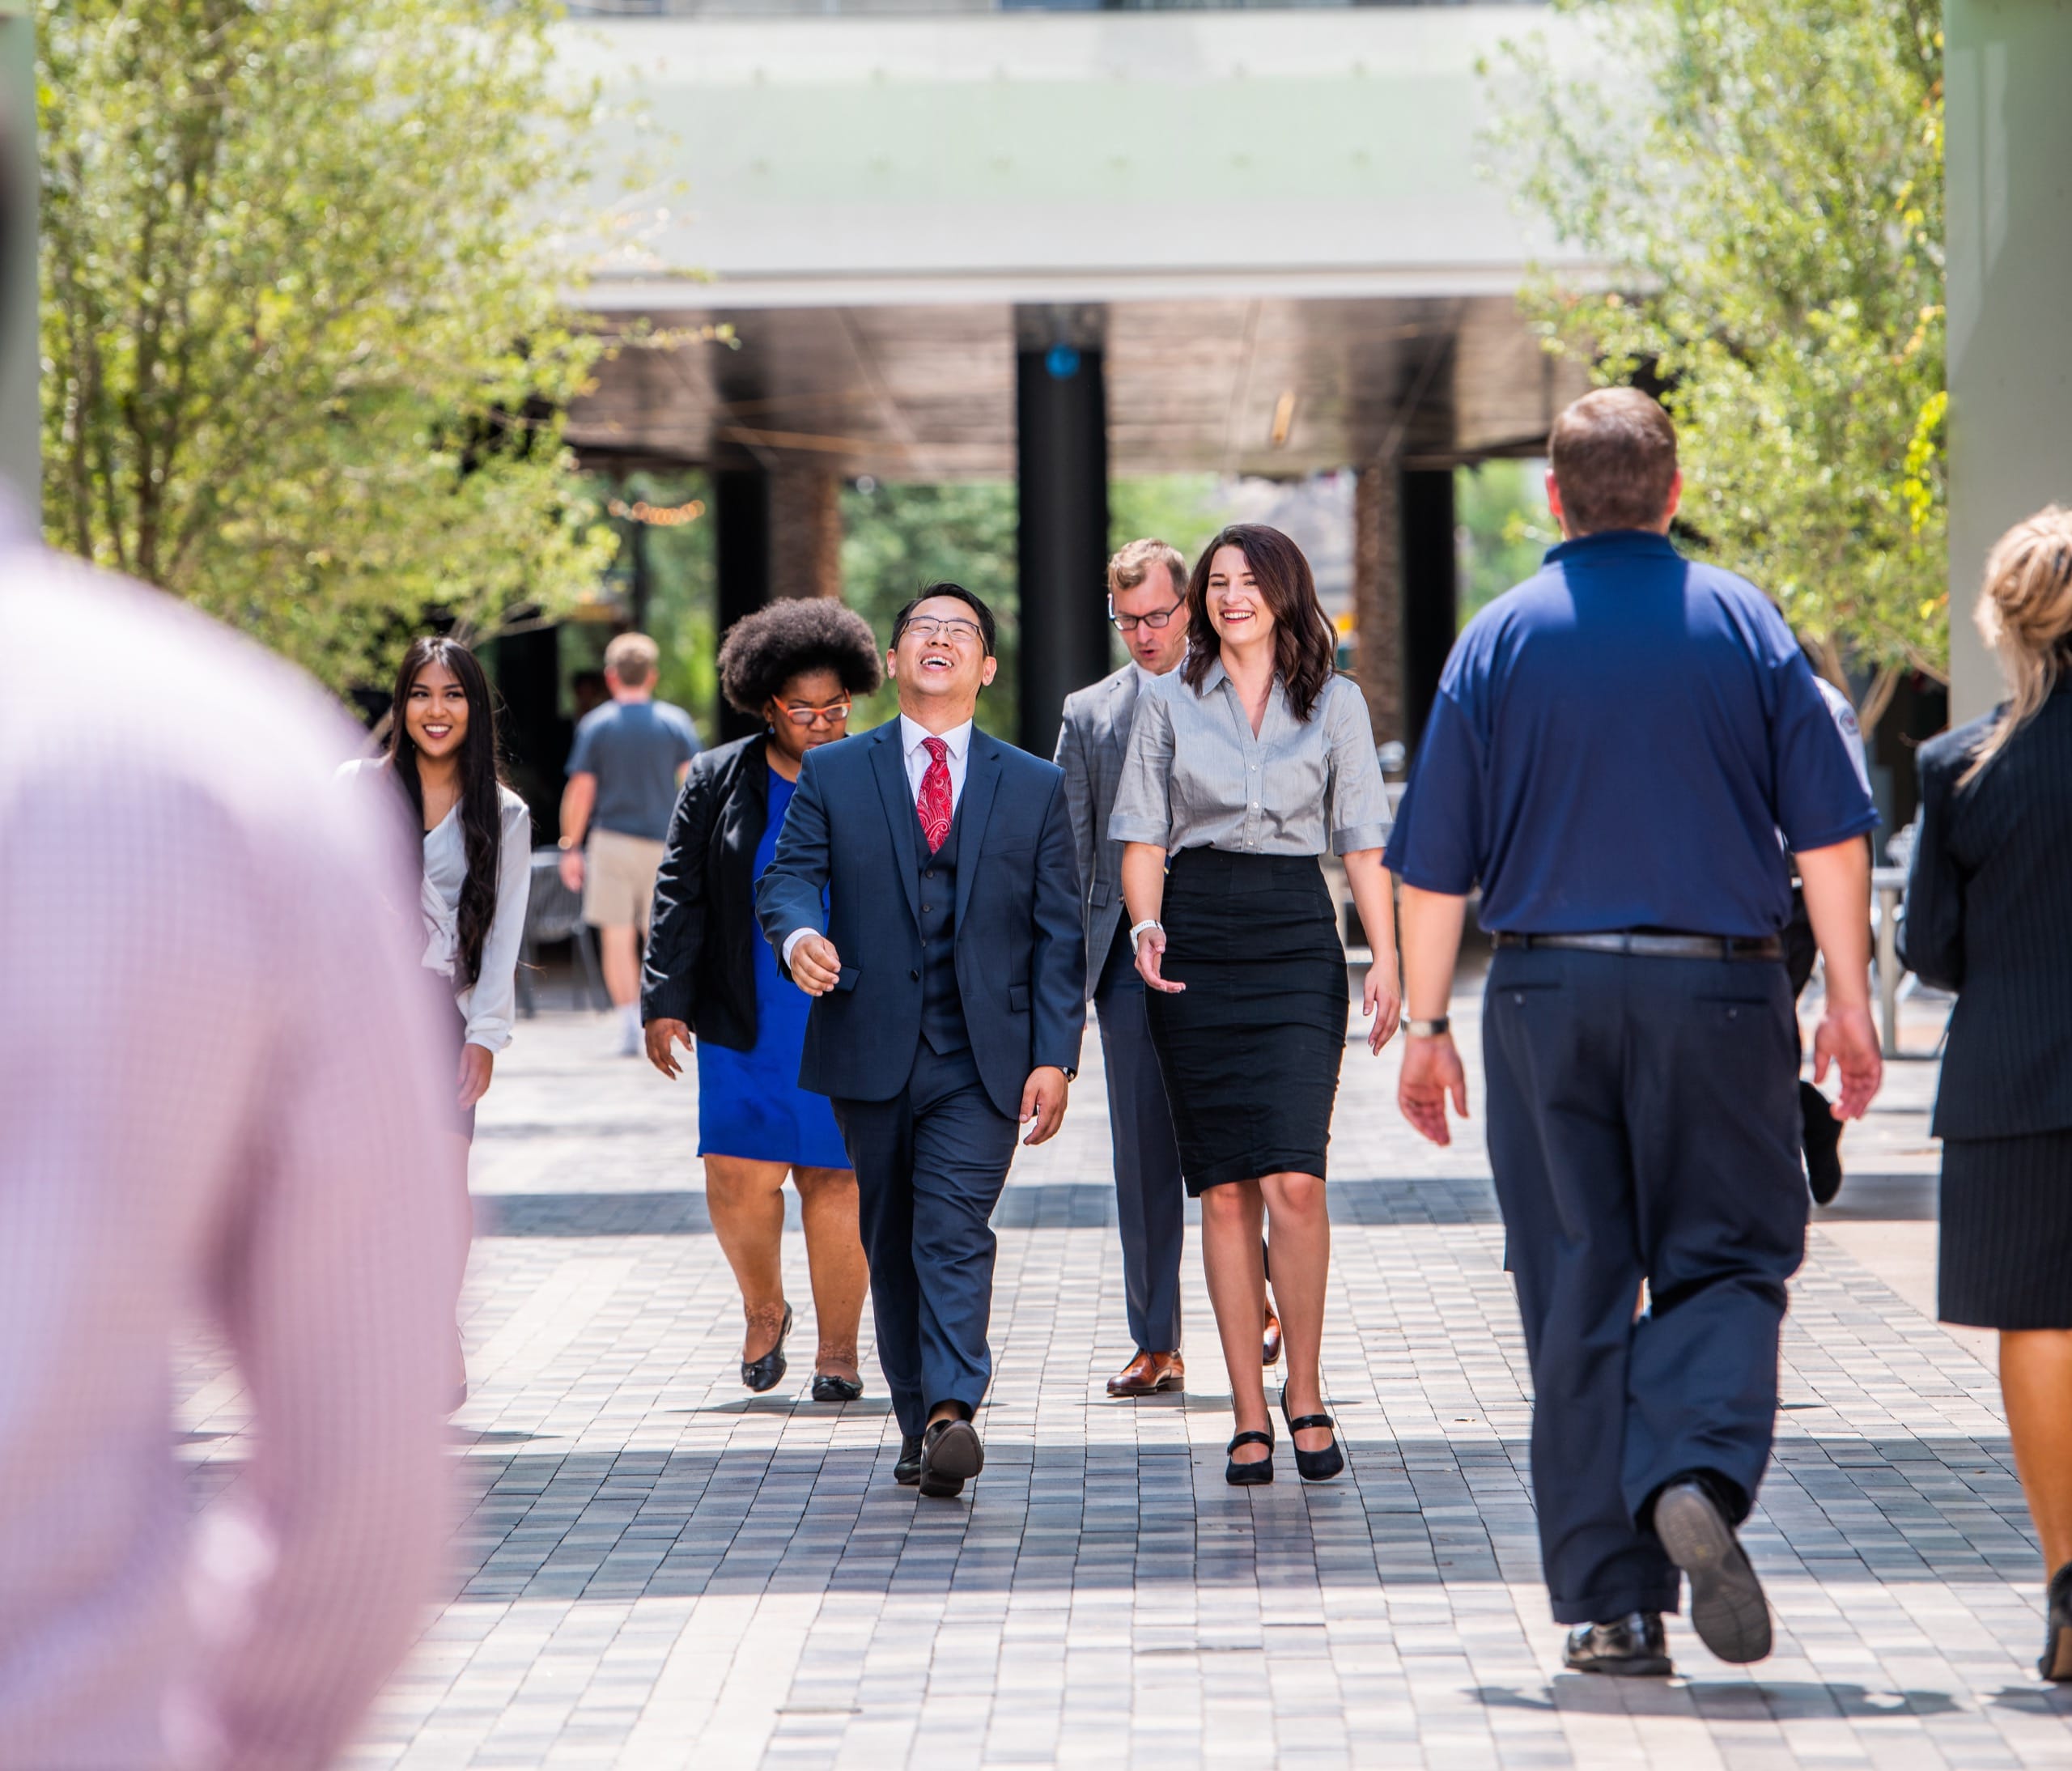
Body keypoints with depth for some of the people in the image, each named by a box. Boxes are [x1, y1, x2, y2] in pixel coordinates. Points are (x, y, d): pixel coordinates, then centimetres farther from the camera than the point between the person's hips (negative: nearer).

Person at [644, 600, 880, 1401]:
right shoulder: (717, 782, 6)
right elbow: (679, 894, 6)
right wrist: (666, 1001, -1)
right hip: (747, 1027, 1)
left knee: (837, 1182, -1)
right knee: (738, 1181, -5)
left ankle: (837, 1348, 11)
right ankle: (763, 1311, 21)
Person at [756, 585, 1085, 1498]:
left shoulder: (1036, 788, 10)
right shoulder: (833, 774, 10)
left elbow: (1058, 935, 6)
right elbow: (787, 874, 0)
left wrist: (1055, 1057, -3)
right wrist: (798, 934, -25)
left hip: (981, 1058, -2)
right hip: (871, 1050, 2)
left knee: (954, 1232, -16)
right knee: (890, 1243, 8)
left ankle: (952, 1414, -27)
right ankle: (917, 1423, 19)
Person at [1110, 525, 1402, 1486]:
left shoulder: (1334, 702, 8)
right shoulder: (1168, 702, 9)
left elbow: (1363, 839, 6)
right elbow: (1143, 835, 7)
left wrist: (1386, 957, -3)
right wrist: (1147, 927, -10)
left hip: (1296, 938, -1)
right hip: (1197, 942, 1)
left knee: (1292, 1180, -14)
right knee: (1223, 1189, 0)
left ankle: (1305, 1394, 0)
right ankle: (1249, 1415, 4)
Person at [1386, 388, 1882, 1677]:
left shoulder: (1499, 641, 3)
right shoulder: (1743, 624, 2)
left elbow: (1435, 865, 3)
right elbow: (1833, 831, -2)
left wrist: (1429, 1024, 10)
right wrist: (1850, 1000, 4)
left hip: (1547, 994, 1)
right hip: (1716, 990, -1)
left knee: (1576, 1292, 6)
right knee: (1724, 1256, 9)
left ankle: (1609, 1603, 5)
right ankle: (1697, 1475, -20)